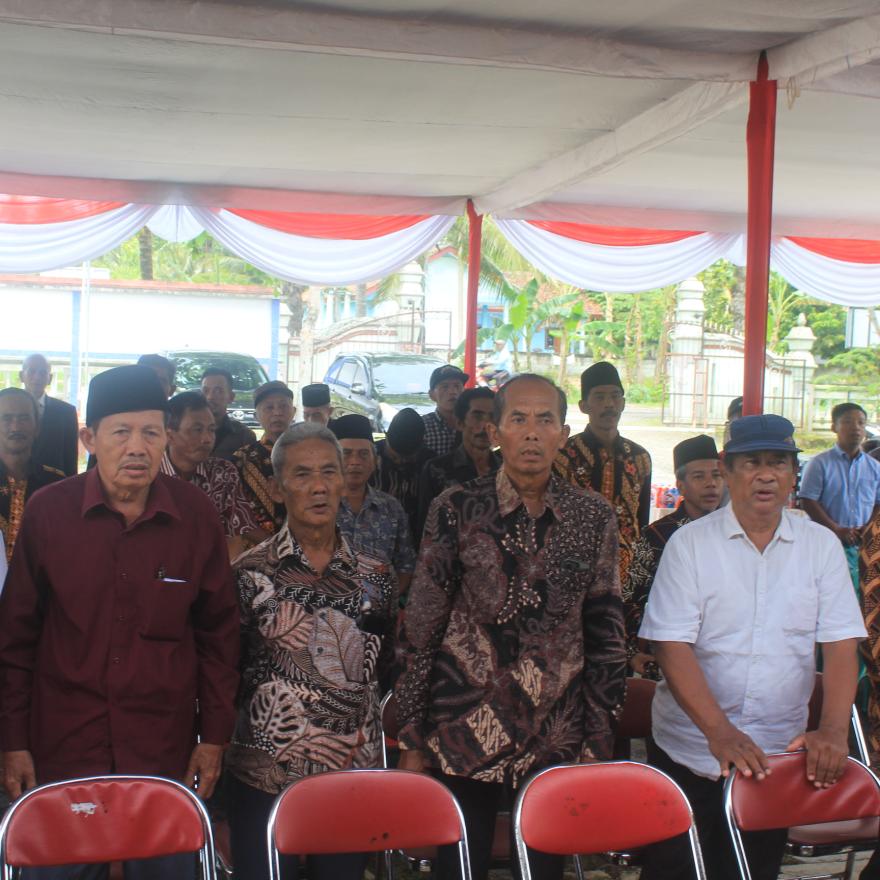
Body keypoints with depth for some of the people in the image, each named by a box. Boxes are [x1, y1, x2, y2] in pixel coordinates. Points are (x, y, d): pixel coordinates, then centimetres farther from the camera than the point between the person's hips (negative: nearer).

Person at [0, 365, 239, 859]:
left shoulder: (196, 515, -3)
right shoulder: (48, 511, -4)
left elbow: (219, 630, 4)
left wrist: (215, 734, 3)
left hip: (166, 750, 0)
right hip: (62, 747, 0)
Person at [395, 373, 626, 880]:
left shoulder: (594, 517, 2)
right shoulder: (457, 511, -4)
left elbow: (606, 631, 6)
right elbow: (422, 629, -1)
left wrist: (598, 735, 4)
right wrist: (413, 736, -1)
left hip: (559, 739, 2)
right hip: (465, 732, -1)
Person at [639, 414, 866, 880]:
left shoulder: (821, 545, 2)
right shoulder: (690, 542, -5)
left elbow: (841, 645, -2)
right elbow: (672, 646, -12)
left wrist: (833, 730, -18)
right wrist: (719, 732, -23)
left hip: (778, 755, 2)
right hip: (690, 752, -2)